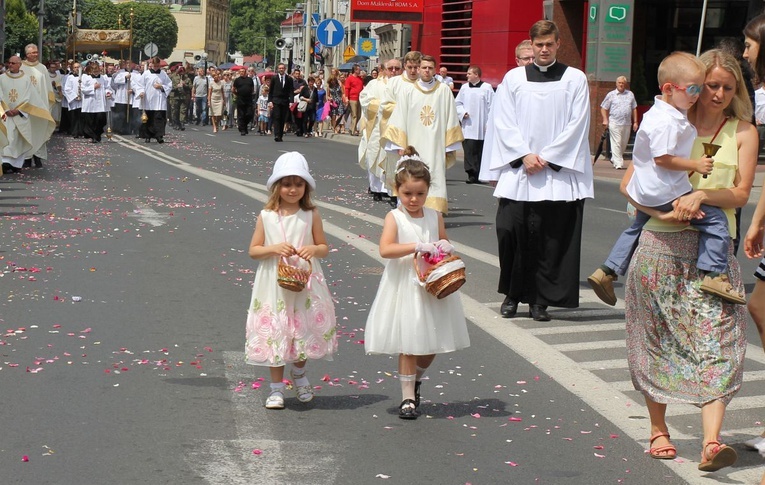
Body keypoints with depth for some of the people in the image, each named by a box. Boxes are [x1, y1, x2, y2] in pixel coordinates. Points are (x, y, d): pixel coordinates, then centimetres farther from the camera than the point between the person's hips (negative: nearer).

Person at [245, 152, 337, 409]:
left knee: (305, 329, 7)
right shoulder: (266, 216, -2)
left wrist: (314, 249, -16)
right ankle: (276, 387, 16)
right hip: (275, 285, 0)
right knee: (275, 332, 3)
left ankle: (299, 372, 36)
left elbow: (324, 248, 6)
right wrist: (274, 248, -16)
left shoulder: (311, 215, -1)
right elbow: (253, 250, 1)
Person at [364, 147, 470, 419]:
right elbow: (385, 250, -21)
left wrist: (445, 248, -6)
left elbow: (444, 243, 18)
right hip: (405, 288, -4)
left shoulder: (435, 217, 5)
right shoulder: (394, 218, -8)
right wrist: (417, 247, -29)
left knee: (432, 344, 9)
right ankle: (408, 397, 9)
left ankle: (416, 379, 37)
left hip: (432, 288, 4)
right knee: (408, 344, -1)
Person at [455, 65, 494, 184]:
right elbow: (457, 103, 16)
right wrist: (462, 113, -3)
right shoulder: (464, 87, 7)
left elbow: (492, 107, -2)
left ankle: (478, 175, 14)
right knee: (469, 151, -9)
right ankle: (472, 175, -10)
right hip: (468, 126, 2)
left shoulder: (487, 88, -2)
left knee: (480, 151, 6)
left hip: (481, 127, -2)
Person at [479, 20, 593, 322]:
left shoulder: (575, 79, 6)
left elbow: (577, 124, 0)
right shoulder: (513, 78, 9)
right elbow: (504, 122, 4)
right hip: (517, 169, 1)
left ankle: (540, 299, 7)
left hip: (558, 170, -1)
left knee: (551, 237, -2)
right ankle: (512, 294, 9)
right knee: (510, 230, -7)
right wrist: (525, 155, -8)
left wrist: (546, 157, -8)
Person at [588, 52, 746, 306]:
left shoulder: (659, 112, 10)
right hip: (666, 192, -11)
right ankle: (714, 274, -16)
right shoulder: (667, 121, -23)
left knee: (637, 227, 28)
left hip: (645, 192, 11)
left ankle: (607, 271, 30)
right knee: (715, 218, -9)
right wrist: (695, 165, -21)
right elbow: (662, 158, -26)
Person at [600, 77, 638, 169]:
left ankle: (614, 159, 27)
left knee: (624, 144, 10)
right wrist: (605, 120, -7)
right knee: (616, 144, -10)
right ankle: (618, 163, -11)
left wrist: (635, 122, 10)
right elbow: (603, 108, 5)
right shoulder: (611, 95, 4)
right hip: (615, 123, -4)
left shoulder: (630, 94, 13)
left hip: (627, 123, 4)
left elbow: (634, 109, 15)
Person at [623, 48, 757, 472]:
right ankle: (658, 429, 21)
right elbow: (628, 183, 3)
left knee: (716, 340, -12)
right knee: (658, 338, 6)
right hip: (661, 244, 1)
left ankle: (711, 441, -21)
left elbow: (741, 194, -1)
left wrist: (702, 195, -20)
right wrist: (660, 212, -13)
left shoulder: (743, 132, 6)